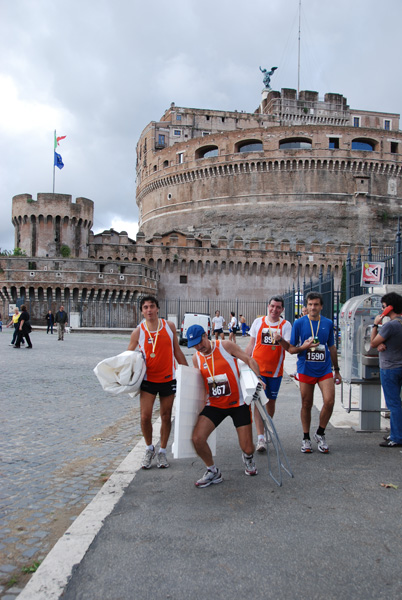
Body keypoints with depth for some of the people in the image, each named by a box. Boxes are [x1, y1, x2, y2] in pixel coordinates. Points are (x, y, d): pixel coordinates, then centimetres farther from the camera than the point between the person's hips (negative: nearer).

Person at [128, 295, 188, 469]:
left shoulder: (169, 326, -2)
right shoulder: (138, 332, -6)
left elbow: (177, 351, 8)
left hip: (168, 379, 1)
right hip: (148, 380, -1)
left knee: (166, 417, 8)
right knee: (145, 416, -7)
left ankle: (162, 451, 25)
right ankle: (149, 448, 18)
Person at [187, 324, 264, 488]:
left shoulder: (225, 346, -10)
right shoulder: (196, 358, 2)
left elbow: (249, 360, -5)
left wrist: (258, 379, -19)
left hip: (238, 402, -3)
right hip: (214, 405, 3)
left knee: (247, 448, -3)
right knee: (197, 439, -17)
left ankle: (248, 458, 38)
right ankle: (213, 471, 9)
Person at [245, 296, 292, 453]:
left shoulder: (285, 325, 1)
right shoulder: (258, 322, 5)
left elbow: (288, 348, -7)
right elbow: (251, 344, 12)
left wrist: (281, 340, -28)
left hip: (275, 369, 0)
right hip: (257, 368, 0)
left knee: (271, 401, 11)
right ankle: (260, 437, -10)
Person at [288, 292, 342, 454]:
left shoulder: (328, 323, 6)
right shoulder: (299, 323, -3)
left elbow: (332, 347, 17)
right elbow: (291, 349, 0)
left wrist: (337, 370, 19)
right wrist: (304, 347, -20)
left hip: (325, 369, 2)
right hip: (306, 369, -2)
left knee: (329, 401, -10)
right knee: (306, 405, 6)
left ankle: (320, 434, 13)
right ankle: (306, 438, 23)